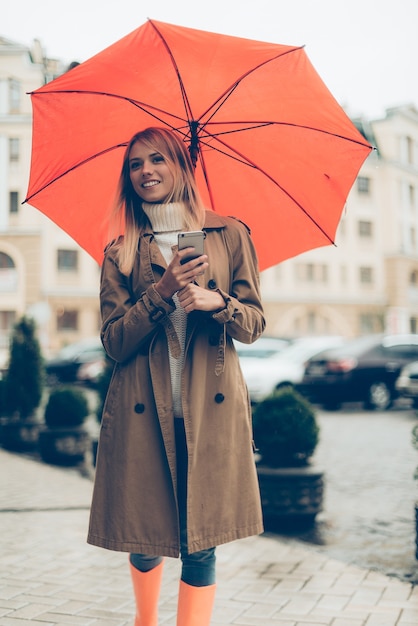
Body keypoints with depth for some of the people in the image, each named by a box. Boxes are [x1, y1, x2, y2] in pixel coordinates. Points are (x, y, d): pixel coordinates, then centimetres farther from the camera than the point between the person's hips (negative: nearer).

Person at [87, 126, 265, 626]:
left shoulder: (230, 235, 8)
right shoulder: (120, 253, 8)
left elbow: (255, 324, 7)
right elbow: (113, 342, 0)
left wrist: (216, 301, -14)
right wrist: (162, 293, -14)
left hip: (211, 408, 0)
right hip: (142, 411, 1)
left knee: (200, 544, -1)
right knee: (144, 535, 9)